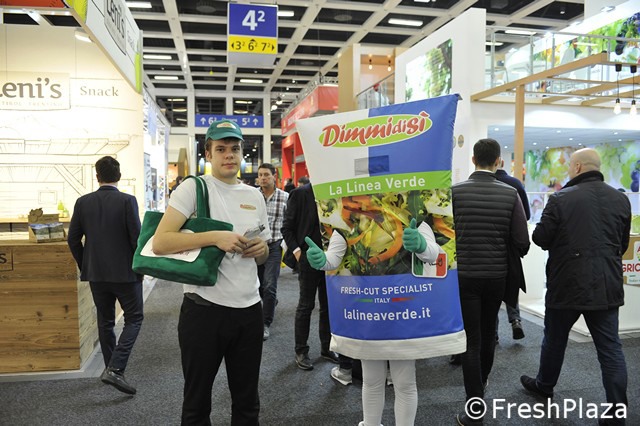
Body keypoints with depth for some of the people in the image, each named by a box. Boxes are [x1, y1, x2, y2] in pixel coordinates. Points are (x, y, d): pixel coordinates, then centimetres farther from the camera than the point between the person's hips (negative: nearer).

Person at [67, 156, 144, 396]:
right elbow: (136, 237, -14)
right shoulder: (127, 201, -13)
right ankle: (115, 369, -6)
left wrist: (85, 265, 15)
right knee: (134, 319, 7)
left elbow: (73, 239, 3)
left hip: (96, 274, 4)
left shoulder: (83, 202, 0)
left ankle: (111, 369, 26)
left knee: (105, 322, 17)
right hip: (125, 272, -4)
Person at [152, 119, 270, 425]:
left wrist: (262, 250, -4)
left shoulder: (255, 196, 10)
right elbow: (160, 243, -16)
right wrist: (215, 237, -23)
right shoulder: (194, 187, -7)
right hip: (204, 310, -4)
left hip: (249, 310, 5)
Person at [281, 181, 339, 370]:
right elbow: (287, 227, -3)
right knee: (306, 305, 5)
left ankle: (326, 348, 26)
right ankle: (301, 352, 18)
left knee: (328, 305, 12)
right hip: (309, 257, -4)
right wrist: (296, 251, -11)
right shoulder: (300, 193, -5)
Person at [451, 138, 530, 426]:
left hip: (465, 275, -3)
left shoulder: (455, 191, -12)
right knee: (488, 332, 23)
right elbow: (522, 241, -8)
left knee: (471, 340, 4)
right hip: (497, 275, 3)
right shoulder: (510, 193, -6)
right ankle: (481, 382, 47)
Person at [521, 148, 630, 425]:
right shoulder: (621, 199, 4)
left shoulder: (561, 198, -13)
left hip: (567, 283, -3)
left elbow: (540, 238, -8)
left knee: (555, 339, 16)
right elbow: (622, 243, 13)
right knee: (611, 349, 8)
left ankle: (544, 385, 36)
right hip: (607, 285, 4)